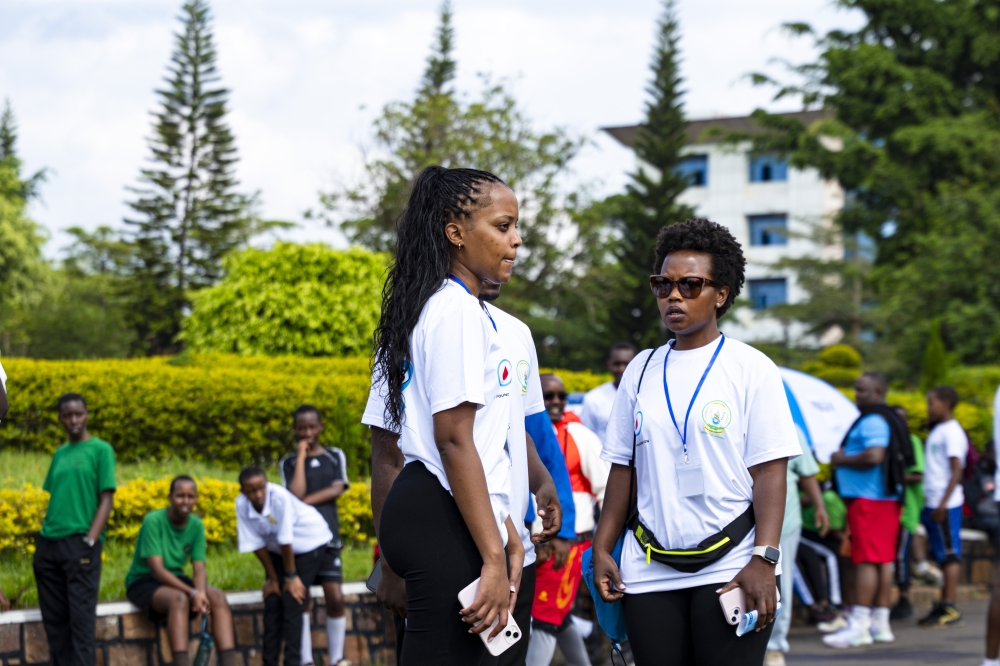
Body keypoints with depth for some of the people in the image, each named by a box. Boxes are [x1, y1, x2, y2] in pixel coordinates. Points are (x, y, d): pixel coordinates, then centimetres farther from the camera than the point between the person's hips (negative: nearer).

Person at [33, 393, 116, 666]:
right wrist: (41, 539, 10)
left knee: (81, 617, -8)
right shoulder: (59, 454, 18)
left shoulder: (101, 450, 1)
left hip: (80, 543, -6)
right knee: (53, 619, 6)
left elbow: (107, 500, -5)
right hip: (49, 544, 6)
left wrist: (90, 541, -15)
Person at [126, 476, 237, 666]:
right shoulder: (153, 521, -17)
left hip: (175, 580, 6)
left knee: (218, 597, -21)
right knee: (179, 598, -37)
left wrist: (201, 593, -29)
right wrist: (192, 593, -31)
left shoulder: (197, 525, 0)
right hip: (143, 582, -6)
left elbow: (199, 569, -6)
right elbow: (157, 569, -22)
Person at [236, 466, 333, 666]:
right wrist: (272, 579, -6)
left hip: (310, 543, -5)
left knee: (292, 602, -13)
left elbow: (285, 540, -27)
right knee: (272, 602, -1)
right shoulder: (242, 505, -19)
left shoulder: (279, 497, -35)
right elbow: (256, 544, -12)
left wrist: (292, 577, -19)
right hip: (278, 550, 5)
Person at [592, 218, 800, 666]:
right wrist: (601, 549, 7)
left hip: (729, 570, -4)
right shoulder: (641, 371, 12)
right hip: (649, 573, 4)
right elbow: (622, 468, 14)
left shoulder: (751, 369, -1)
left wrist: (763, 560, -15)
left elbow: (770, 473, -6)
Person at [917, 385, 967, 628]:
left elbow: (957, 470, -17)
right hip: (933, 503, 9)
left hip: (946, 505, -9)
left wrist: (943, 503, -21)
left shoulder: (952, 432, -11)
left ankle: (950, 608, -5)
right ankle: (944, 604, 15)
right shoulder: (937, 431, 17)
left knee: (950, 555, -6)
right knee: (943, 555, 11)